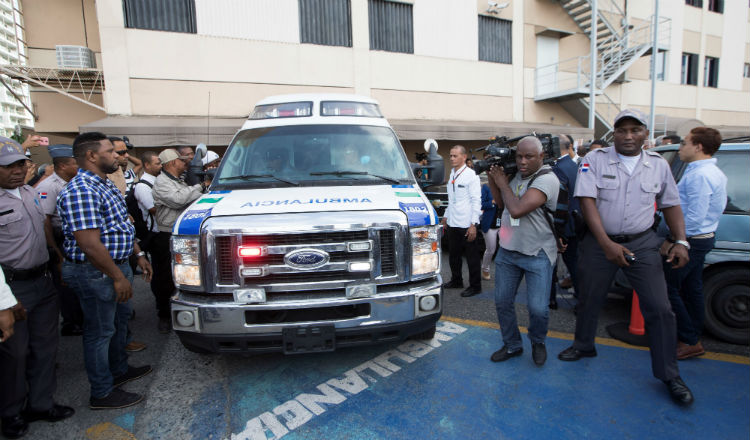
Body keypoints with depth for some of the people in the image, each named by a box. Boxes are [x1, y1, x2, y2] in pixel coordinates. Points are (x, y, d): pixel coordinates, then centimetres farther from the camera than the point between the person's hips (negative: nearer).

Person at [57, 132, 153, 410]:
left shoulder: (105, 185, 10)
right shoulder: (80, 192, -23)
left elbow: (122, 227, 19)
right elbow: (89, 244, -28)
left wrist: (138, 254, 16)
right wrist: (118, 277, -23)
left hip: (117, 265, 10)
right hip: (95, 273, -10)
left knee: (120, 319, 23)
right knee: (99, 332, 4)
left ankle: (119, 370, 42)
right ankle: (102, 394, 20)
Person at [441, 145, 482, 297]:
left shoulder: (471, 175, -10)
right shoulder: (452, 174, 12)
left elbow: (476, 201, -13)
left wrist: (473, 225, -17)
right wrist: (446, 216, 19)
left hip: (466, 224, -7)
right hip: (452, 223, 7)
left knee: (472, 257, 4)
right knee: (453, 255, 18)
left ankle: (475, 286, 17)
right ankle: (456, 281, 35)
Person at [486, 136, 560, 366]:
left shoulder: (547, 179, -17)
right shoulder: (516, 175, 6)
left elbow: (517, 210, -27)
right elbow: (502, 204, 16)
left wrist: (502, 183, -13)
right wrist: (492, 179, 5)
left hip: (537, 254, -6)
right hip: (507, 250, 6)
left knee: (538, 308, -5)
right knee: (502, 302, 9)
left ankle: (537, 343, 27)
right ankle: (512, 345, 29)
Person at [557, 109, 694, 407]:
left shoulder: (658, 165, 4)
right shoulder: (595, 159, -6)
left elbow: (671, 205, 11)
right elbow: (587, 201, -14)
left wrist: (681, 242, -2)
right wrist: (606, 244, -21)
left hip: (642, 243, 1)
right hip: (600, 242, -1)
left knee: (660, 309, -3)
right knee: (589, 300, 12)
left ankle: (669, 375, 14)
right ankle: (583, 346, 38)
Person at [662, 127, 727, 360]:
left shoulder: (699, 175, -20)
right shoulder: (715, 172, 14)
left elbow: (695, 216, -25)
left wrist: (673, 241, -18)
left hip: (690, 241, -11)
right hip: (703, 239, 11)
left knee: (669, 288, -4)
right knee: (692, 289, 16)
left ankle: (689, 341, 4)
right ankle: (693, 338, 26)